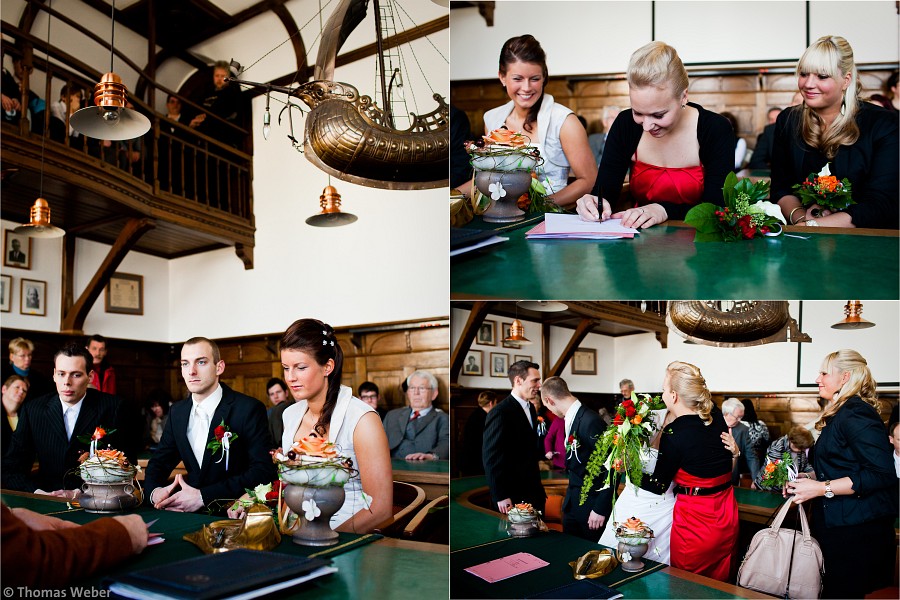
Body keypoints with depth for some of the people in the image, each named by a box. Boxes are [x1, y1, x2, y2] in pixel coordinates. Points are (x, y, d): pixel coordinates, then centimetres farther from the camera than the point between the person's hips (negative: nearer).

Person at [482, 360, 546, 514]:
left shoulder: (530, 408, 10)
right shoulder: (500, 413, -17)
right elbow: (491, 458, -17)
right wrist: (501, 497, -16)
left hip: (534, 491, 8)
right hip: (513, 496, -8)